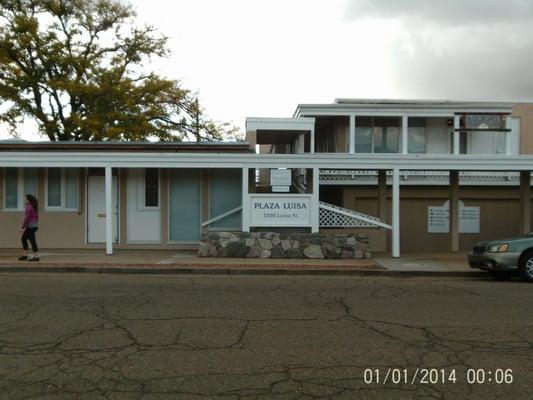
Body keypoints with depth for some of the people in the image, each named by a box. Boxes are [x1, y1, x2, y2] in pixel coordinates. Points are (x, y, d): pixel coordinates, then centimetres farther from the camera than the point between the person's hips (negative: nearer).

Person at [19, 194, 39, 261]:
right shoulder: (34, 208, 13)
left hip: (30, 226, -10)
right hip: (34, 225, 10)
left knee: (32, 240, -6)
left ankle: (36, 256, -3)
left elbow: (26, 218, -18)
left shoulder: (28, 207, -14)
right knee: (23, 239, 17)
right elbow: (37, 217, 18)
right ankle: (25, 255, 20)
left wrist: (22, 227, -16)